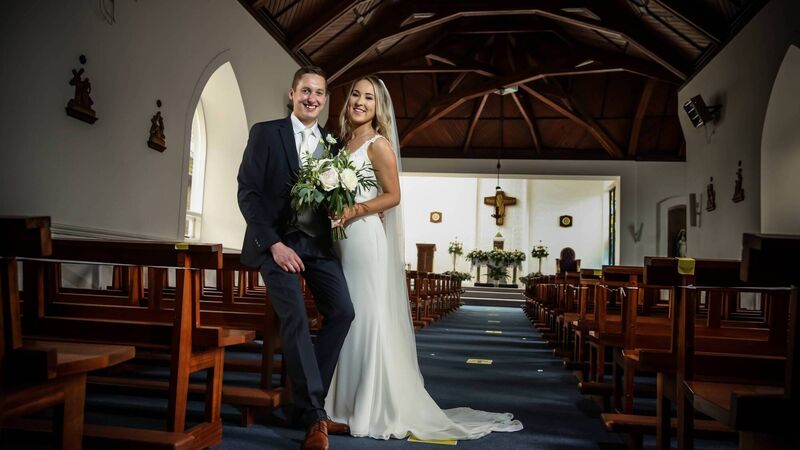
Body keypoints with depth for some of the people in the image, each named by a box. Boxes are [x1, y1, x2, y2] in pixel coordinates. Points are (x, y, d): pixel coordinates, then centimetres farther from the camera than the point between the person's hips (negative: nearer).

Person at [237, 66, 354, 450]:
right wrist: (274, 244, -15)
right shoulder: (265, 132, 0)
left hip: (318, 242, 5)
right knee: (295, 317, -16)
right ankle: (314, 416, -6)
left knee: (342, 312, -5)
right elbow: (247, 192, -6)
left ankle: (305, 402, 9)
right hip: (277, 241, -4)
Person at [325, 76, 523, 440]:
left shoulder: (378, 144, -5)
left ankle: (376, 409, 4)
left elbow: (392, 195, -10)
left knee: (369, 321, -5)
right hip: (341, 241, 8)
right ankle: (346, 401, 19)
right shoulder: (344, 143, 17)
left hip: (365, 238, -8)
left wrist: (354, 212, -19)